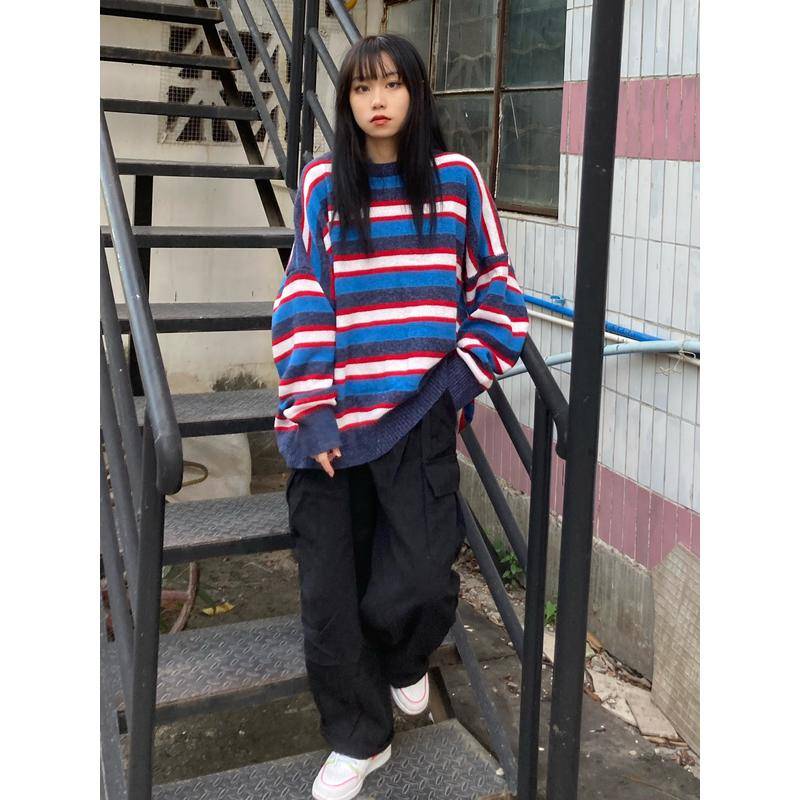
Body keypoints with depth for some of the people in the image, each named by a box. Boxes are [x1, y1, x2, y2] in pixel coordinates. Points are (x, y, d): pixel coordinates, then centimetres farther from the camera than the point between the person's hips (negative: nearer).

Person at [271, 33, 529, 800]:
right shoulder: (322, 183, 3)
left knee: (421, 578, -6)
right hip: (332, 418, 1)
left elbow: (495, 288, 9)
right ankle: (357, 738, 27)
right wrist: (312, 410, -7)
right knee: (328, 588, 4)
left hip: (419, 414, -1)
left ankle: (402, 662, 32)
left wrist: (466, 369, -3)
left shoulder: (457, 179, 3)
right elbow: (302, 303, 0)